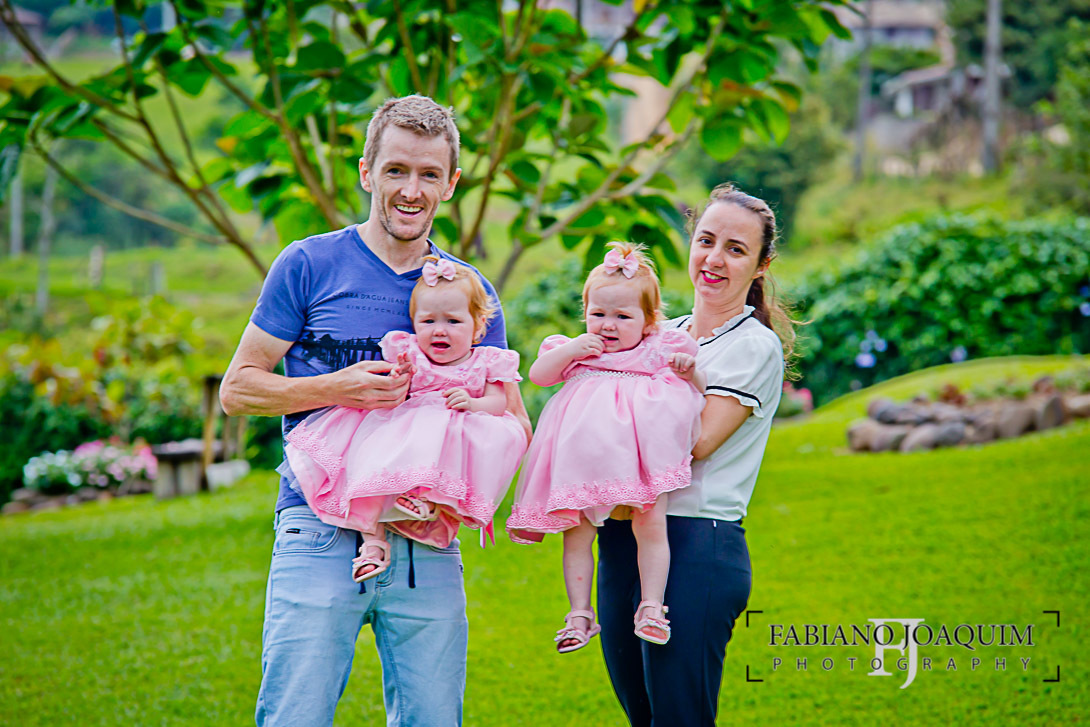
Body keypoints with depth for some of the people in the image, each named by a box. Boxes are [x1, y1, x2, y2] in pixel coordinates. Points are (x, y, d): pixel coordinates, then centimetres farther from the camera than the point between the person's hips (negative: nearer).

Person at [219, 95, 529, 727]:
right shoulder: (311, 265, 2)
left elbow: (517, 431, 13)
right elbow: (237, 389, 3)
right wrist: (334, 390, -14)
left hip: (427, 545, 3)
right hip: (321, 531, -3)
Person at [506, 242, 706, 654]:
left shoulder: (659, 350, 14)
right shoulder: (578, 351, 19)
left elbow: (696, 391, 14)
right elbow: (538, 374, 10)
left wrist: (689, 369, -7)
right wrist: (570, 351, -3)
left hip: (643, 456, -2)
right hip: (585, 459, 2)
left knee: (650, 525, -11)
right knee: (577, 531, 0)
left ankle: (651, 606, -4)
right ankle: (579, 612, 6)